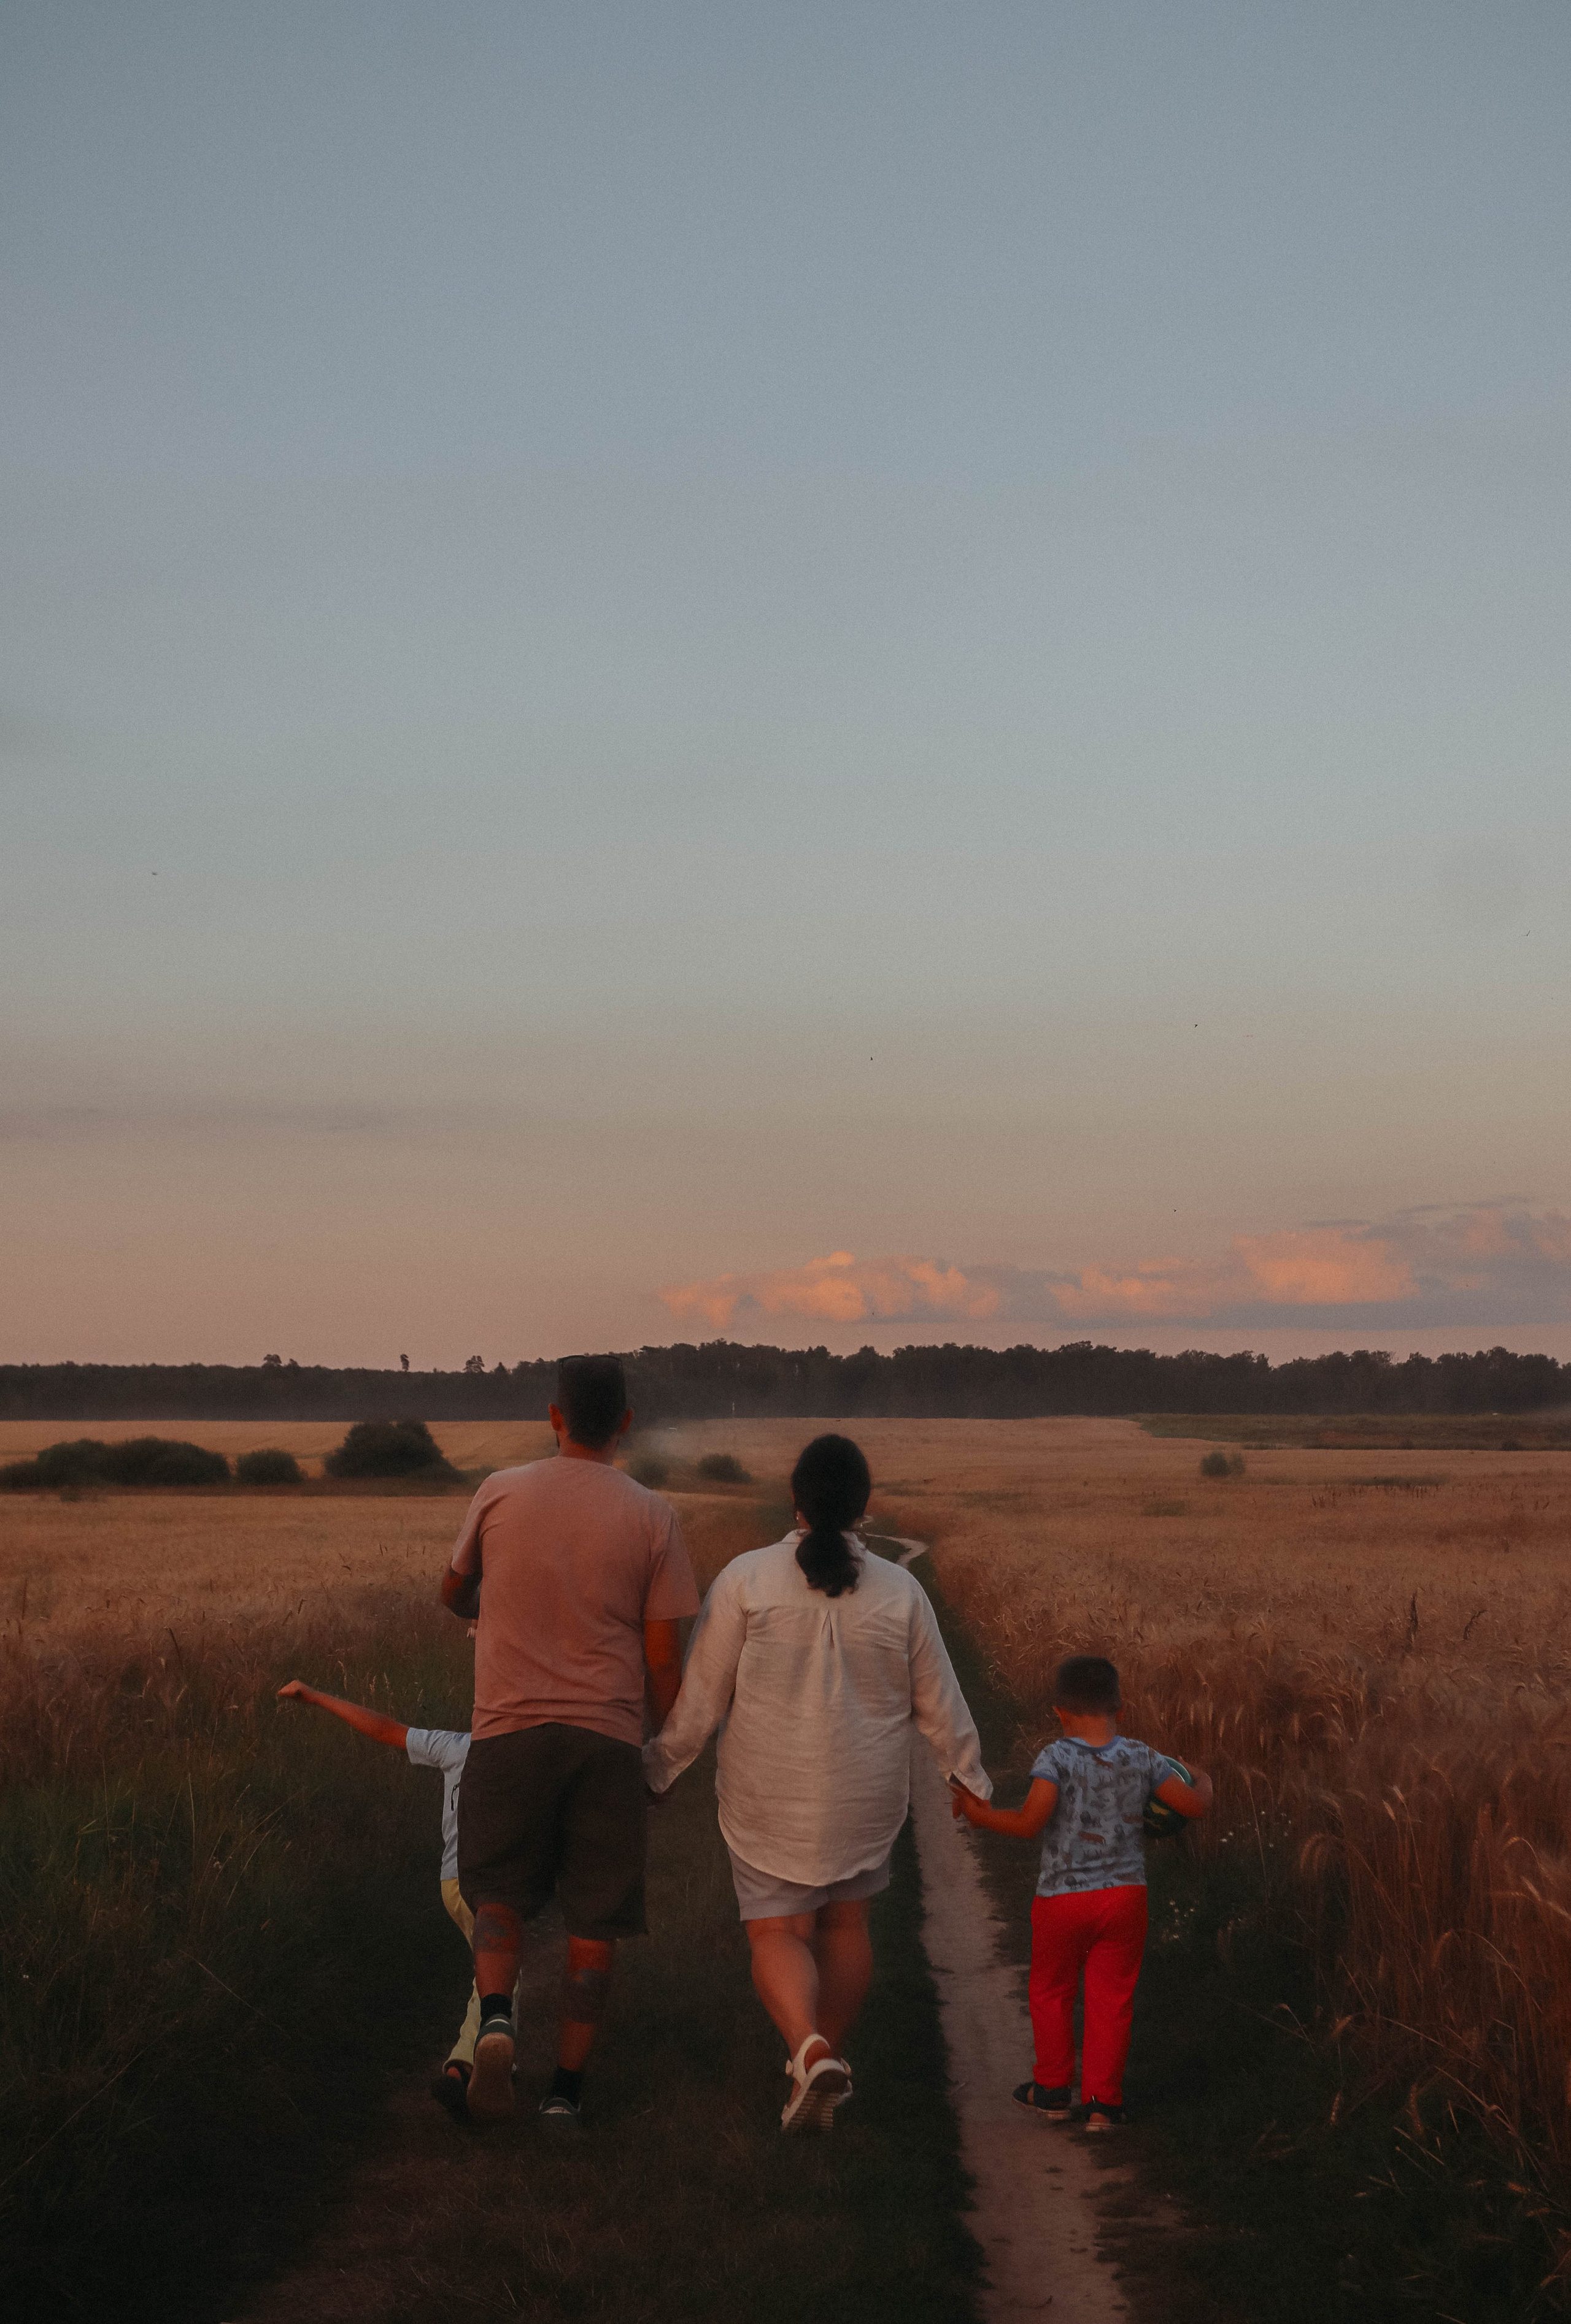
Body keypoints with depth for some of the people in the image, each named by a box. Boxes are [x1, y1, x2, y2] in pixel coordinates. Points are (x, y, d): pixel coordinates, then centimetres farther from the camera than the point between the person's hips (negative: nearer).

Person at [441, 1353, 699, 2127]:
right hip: (608, 1739, 0)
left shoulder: (500, 1494, -1)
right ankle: (567, 2086, 10)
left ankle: (495, 2017, -12)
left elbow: (452, 1592, 18)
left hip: (509, 1730, 0)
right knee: (594, 1923, 10)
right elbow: (664, 1658, 0)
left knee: (499, 1897, 15)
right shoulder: (652, 1518, -2)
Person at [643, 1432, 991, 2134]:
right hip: (866, 1795, 2)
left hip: (769, 1796, -2)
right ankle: (826, 2055, 29)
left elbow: (701, 1693, -7)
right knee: (845, 1920, 20)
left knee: (777, 1933, 4)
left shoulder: (747, 1578, -11)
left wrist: (659, 1765, 6)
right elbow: (938, 1704, 3)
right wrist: (971, 1778, 17)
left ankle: (810, 2050, -19)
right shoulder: (900, 1591, -6)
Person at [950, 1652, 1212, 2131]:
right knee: (1111, 1999, 10)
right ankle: (1102, 2101, 11)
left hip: (1062, 1898, -2)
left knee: (1052, 1992, 18)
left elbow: (1029, 1823, -23)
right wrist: (1202, 1783, 23)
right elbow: (1193, 1805, 1)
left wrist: (978, 1814, -10)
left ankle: (1053, 2090, 29)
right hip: (1124, 1894, 2)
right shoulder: (1142, 1759, -2)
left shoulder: (1056, 1759, -14)